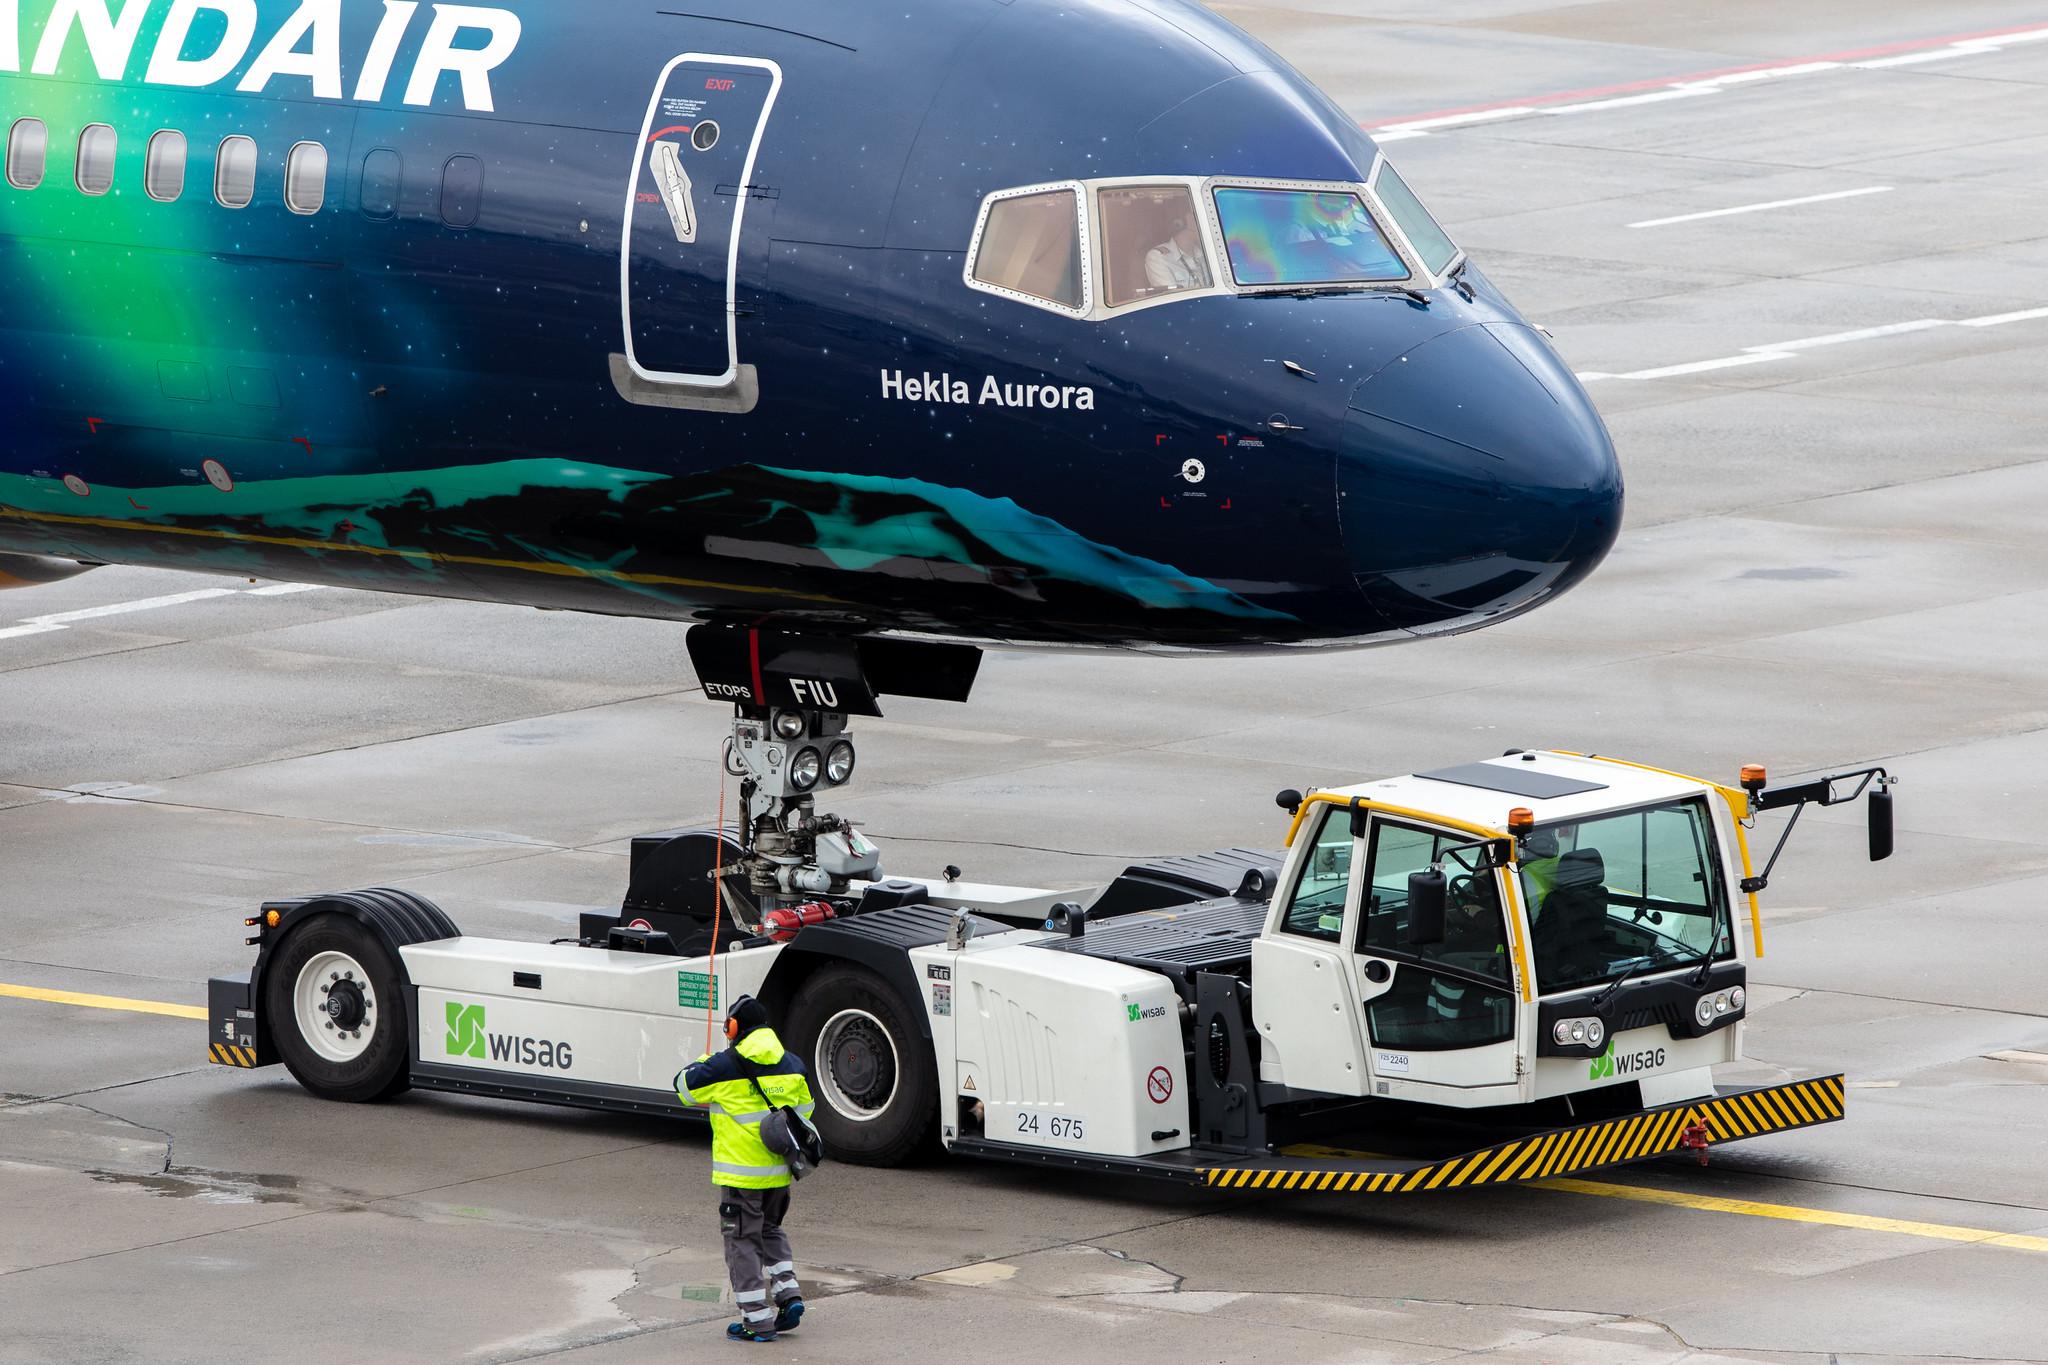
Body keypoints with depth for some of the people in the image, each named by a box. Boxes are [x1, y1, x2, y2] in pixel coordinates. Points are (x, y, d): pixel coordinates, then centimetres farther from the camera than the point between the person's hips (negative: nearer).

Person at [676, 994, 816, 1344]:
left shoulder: (724, 1067, -14)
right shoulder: (792, 1065, 4)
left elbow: (684, 1086, 2)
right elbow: (803, 1111, 13)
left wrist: (701, 1064, 20)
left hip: (741, 1175, -6)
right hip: (780, 1171, 6)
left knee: (743, 1241, 3)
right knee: (770, 1230, 25)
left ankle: (757, 1320, 2)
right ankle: (788, 1292, 10)